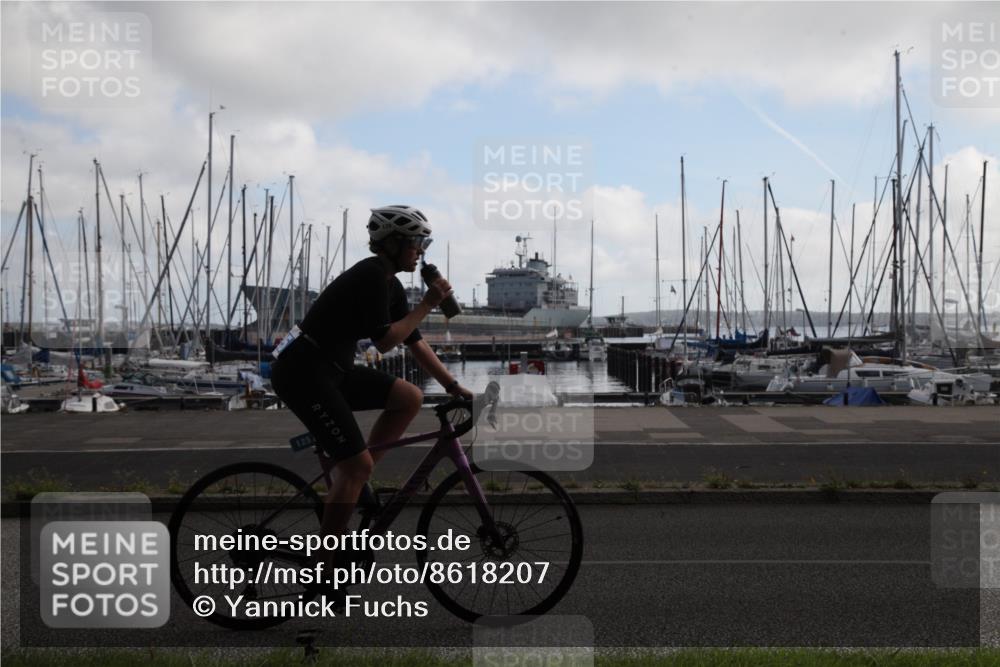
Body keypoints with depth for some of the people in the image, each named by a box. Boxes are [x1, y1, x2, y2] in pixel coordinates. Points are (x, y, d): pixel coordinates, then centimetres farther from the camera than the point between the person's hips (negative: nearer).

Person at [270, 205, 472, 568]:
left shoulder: (390, 285, 11)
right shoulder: (370, 275, -18)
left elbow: (415, 342, 13)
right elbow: (385, 341, -21)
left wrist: (453, 385, 10)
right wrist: (427, 304, -16)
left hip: (331, 369, 9)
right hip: (301, 371, -9)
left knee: (411, 397, -2)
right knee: (358, 465, -12)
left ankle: (351, 481, 6)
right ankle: (328, 567, -1)